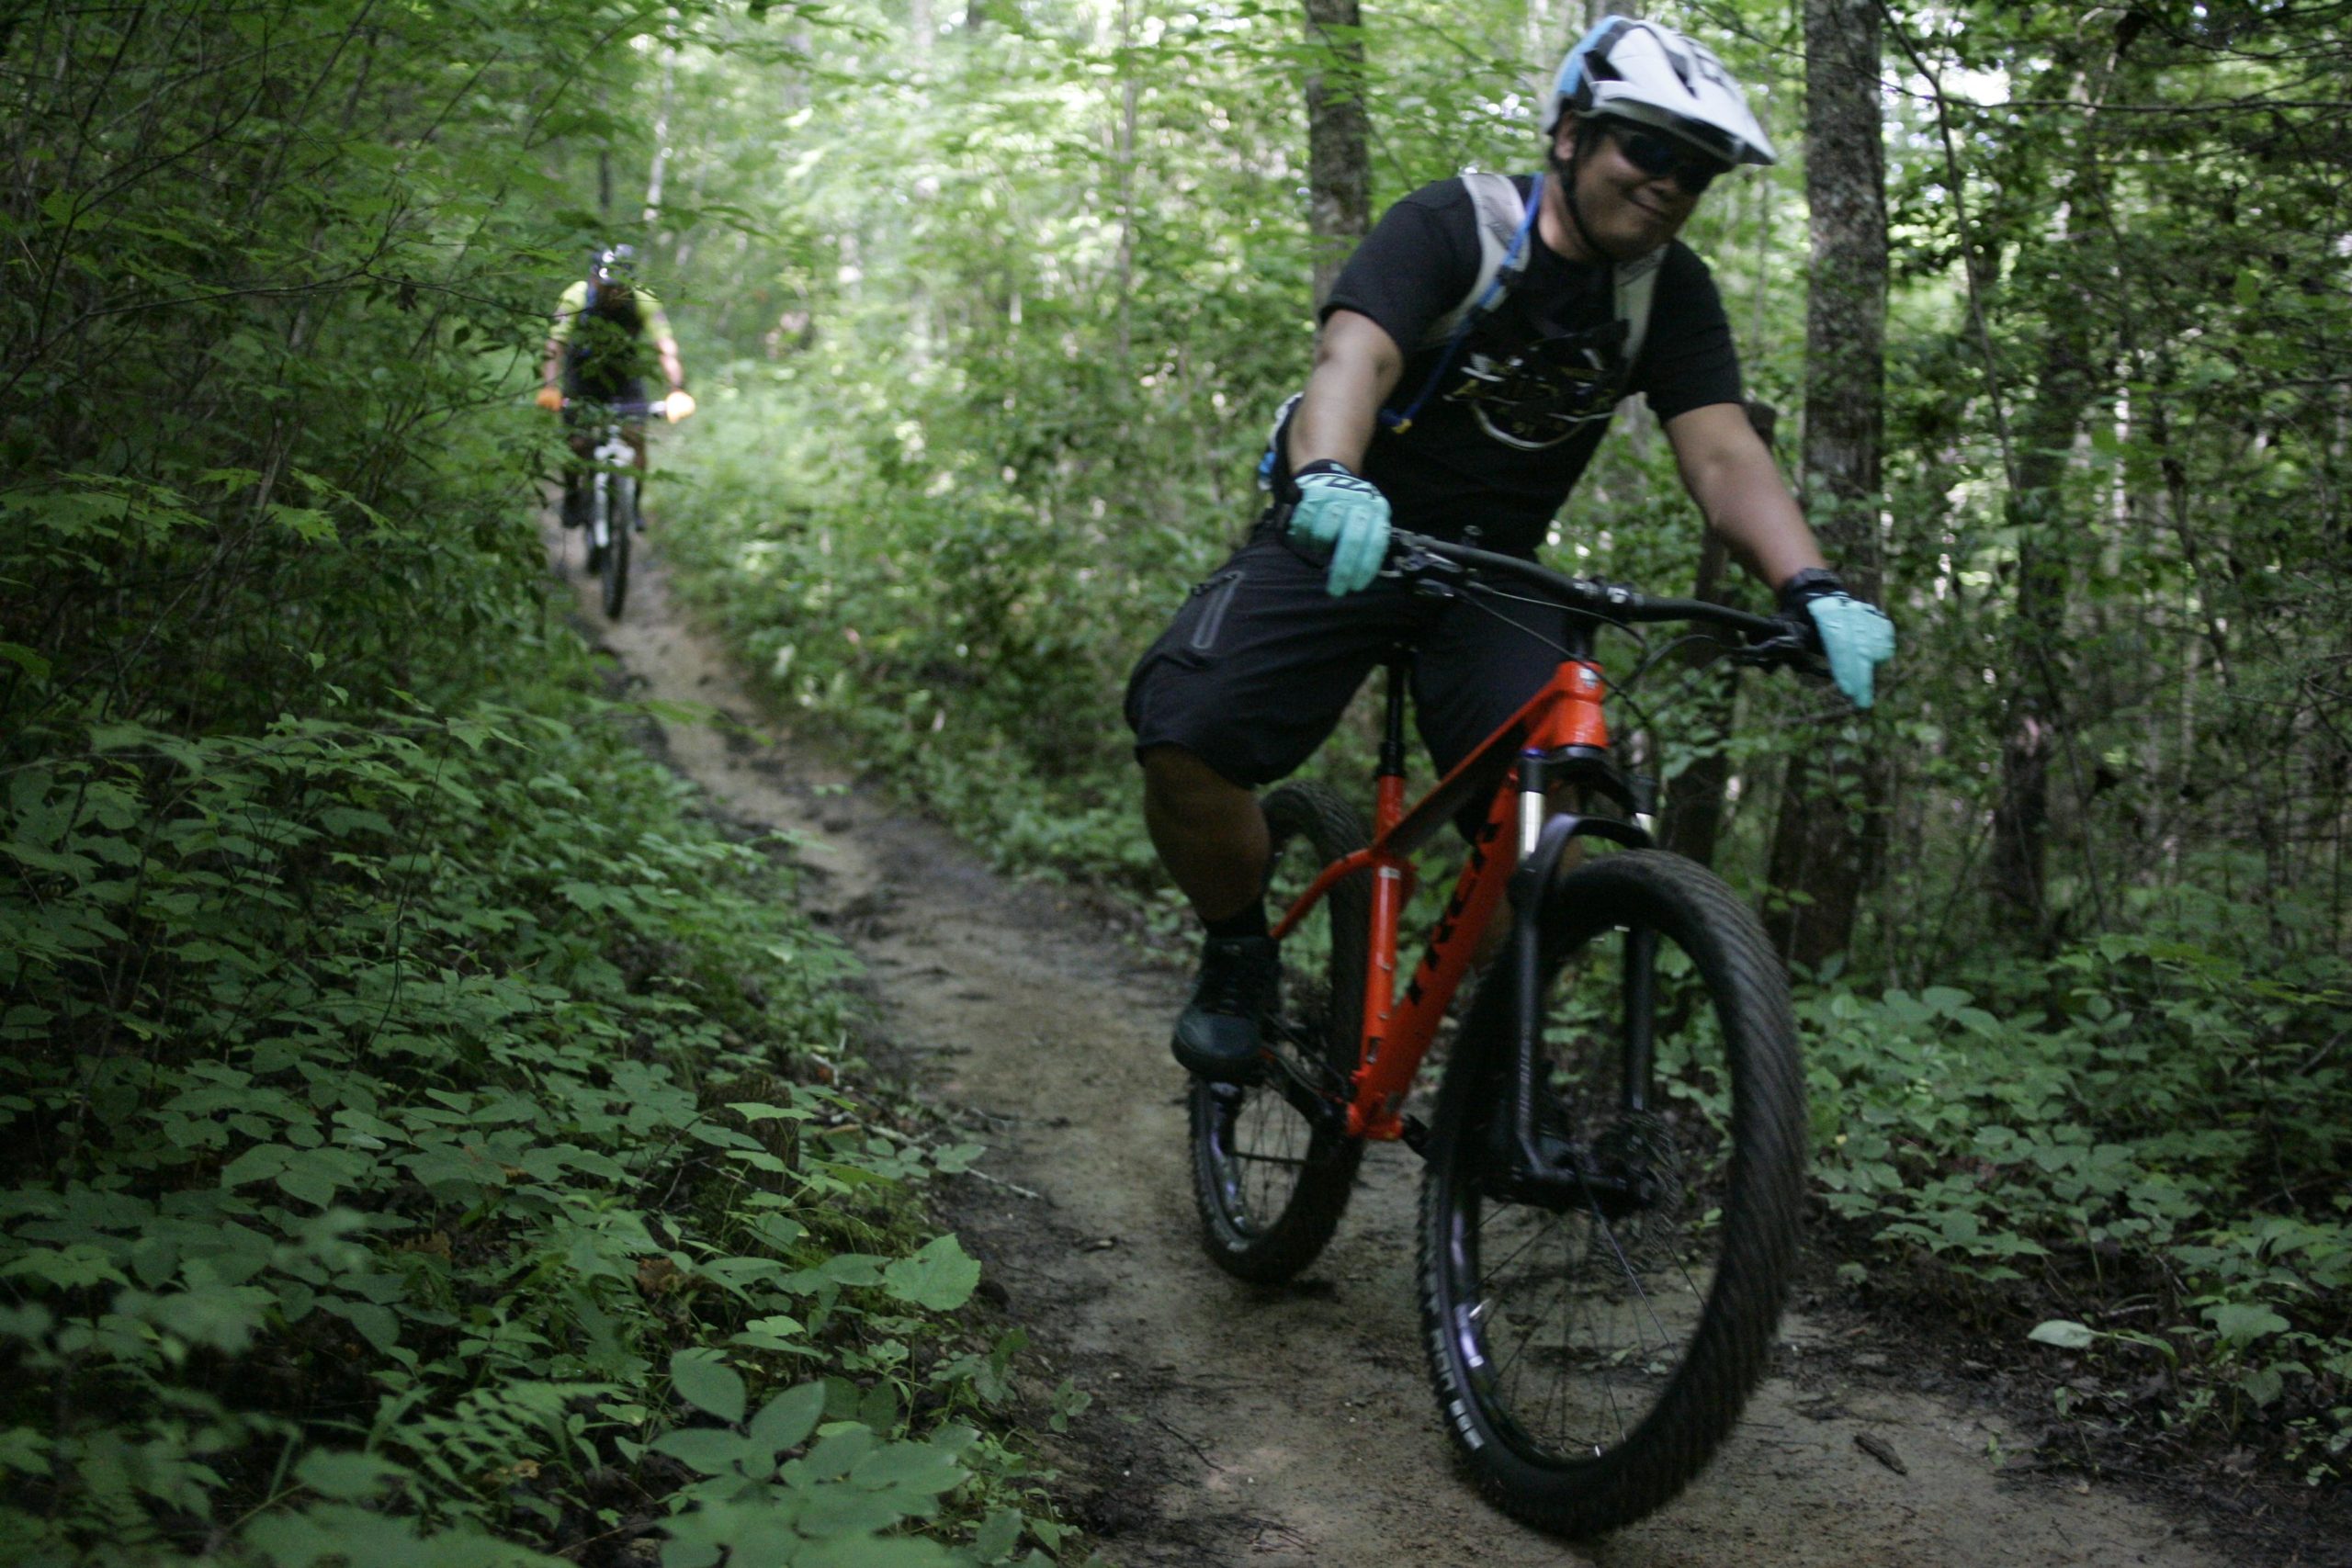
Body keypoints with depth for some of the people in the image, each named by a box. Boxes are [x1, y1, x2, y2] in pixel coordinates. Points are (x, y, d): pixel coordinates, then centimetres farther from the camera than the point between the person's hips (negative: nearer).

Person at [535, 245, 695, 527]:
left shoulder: (643, 302, -25)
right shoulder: (577, 298, -26)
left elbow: (666, 348, -34)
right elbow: (555, 345, -35)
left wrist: (678, 390, -51)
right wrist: (549, 386, -51)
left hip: (625, 378, 1)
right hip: (583, 374, -1)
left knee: (634, 438, -15)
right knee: (578, 443, -12)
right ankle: (573, 497, 16)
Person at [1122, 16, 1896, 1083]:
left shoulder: (1672, 292, -4)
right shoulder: (1451, 228, -17)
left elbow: (1725, 456, -16)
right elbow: (1355, 355, -35)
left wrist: (1815, 592, -35)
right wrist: (1330, 480, -58)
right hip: (1344, 540, -3)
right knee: (1184, 738, -26)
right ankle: (1238, 957, 3)